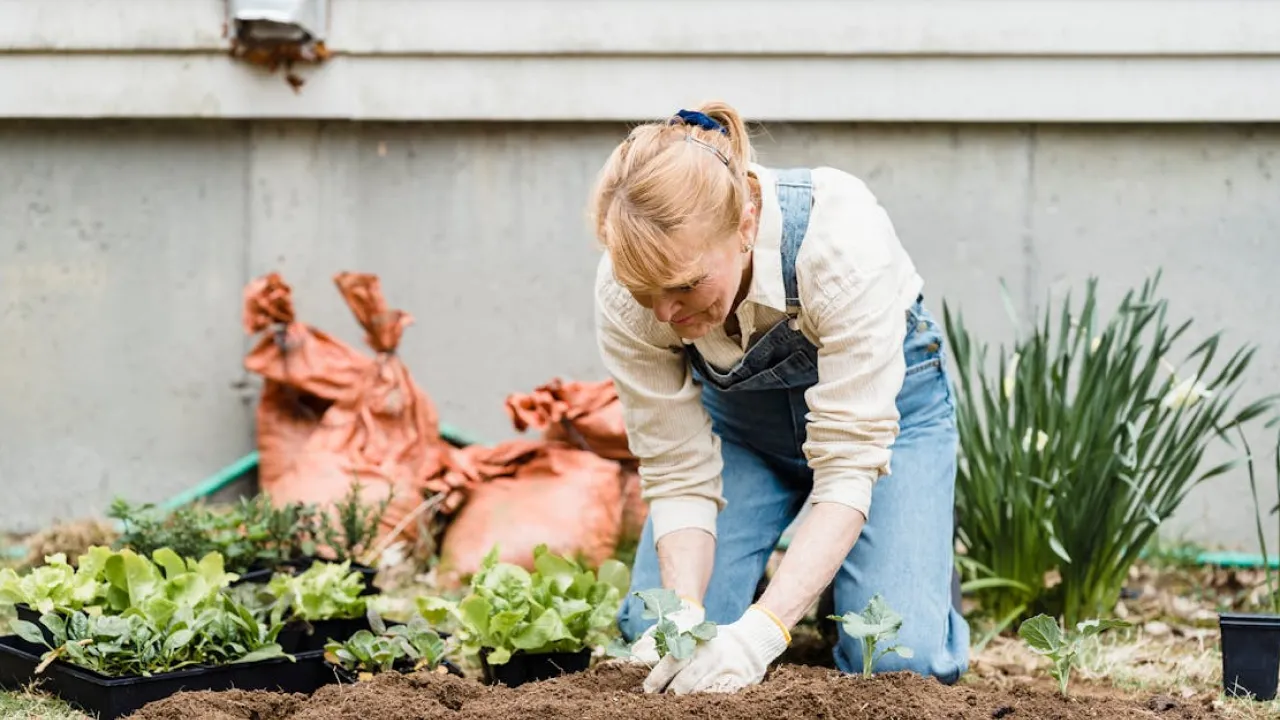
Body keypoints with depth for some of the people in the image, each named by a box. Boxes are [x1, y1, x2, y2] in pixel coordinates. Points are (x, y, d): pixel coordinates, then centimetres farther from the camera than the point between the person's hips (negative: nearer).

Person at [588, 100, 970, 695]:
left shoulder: (841, 242, -40)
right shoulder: (626, 296, -29)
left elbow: (848, 464, -37)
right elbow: (678, 473, -20)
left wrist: (761, 632, -46)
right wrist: (685, 615, -37)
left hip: (882, 395, -3)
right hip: (738, 416, 3)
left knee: (900, 661, -19)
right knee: (655, 634, -16)